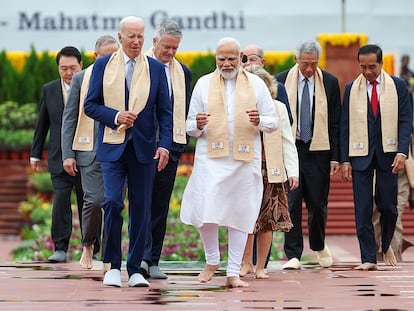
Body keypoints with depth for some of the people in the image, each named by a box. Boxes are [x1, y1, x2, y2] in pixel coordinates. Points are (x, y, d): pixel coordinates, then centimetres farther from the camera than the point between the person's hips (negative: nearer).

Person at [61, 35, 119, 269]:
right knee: (93, 201, -10)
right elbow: (69, 118, 6)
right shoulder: (81, 79, 6)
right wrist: (67, 154, -2)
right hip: (90, 150, -1)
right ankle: (88, 245, 14)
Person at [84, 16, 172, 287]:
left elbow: (165, 112, 5)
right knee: (112, 202, -12)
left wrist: (165, 145, -6)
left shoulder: (156, 68, 6)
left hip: (144, 148, 1)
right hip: (112, 146, -1)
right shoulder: (103, 66, 5)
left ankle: (135, 269, 10)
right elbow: (91, 105, 4)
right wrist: (115, 117, -13)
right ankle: (113, 266, 2)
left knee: (141, 208, 3)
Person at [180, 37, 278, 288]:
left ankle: (234, 272, 10)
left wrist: (259, 121, -14)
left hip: (245, 160, 0)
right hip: (211, 159, 0)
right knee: (206, 213, -9)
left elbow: (273, 122, 8)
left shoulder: (256, 84, 8)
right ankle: (212, 261, 16)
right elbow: (190, 127, 10)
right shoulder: (204, 84, 9)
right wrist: (198, 125, -14)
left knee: (240, 215, 2)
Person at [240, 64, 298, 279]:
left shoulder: (278, 108, 7)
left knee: (267, 221, 2)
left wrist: (293, 172, -1)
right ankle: (246, 263, 10)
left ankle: (260, 266, 11)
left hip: (270, 171, 1)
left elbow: (287, 142, 7)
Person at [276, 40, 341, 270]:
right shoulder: (281, 81, 0)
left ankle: (319, 246, 32)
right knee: (291, 203, -4)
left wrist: (335, 156, 0)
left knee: (318, 203, 7)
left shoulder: (330, 82, 2)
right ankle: (293, 255, 2)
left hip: (318, 150, 1)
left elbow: (335, 122, 4)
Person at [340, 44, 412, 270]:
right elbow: (345, 126, 6)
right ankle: (368, 258, 1)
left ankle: (386, 246, 28)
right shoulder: (351, 89, 6)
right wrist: (345, 160, -1)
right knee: (362, 209, -4)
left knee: (388, 206, 2)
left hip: (388, 154, 0)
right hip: (360, 155, 1)